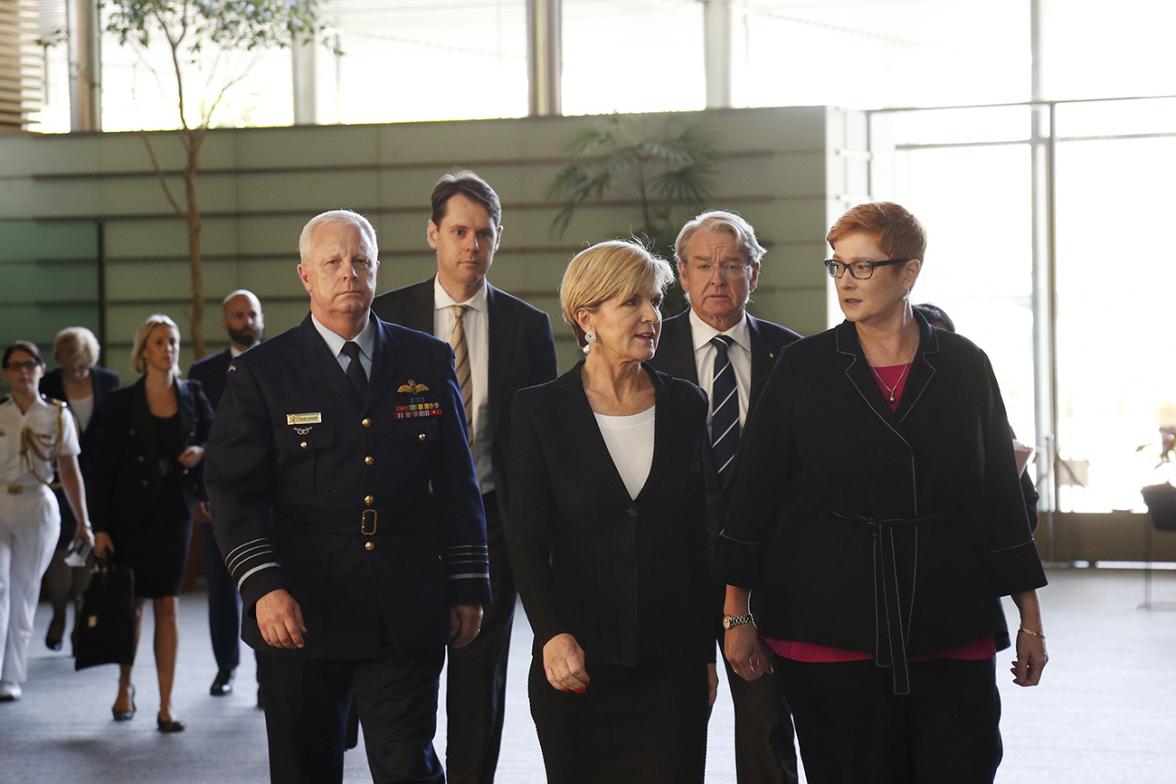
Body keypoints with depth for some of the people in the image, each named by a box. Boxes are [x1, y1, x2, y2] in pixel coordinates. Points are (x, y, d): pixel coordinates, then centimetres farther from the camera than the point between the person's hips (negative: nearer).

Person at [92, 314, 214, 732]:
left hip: (175, 510, 1)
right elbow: (106, 466, -3)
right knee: (132, 600, 9)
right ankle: (125, 686, 29)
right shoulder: (123, 402, -2)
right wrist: (101, 526, -7)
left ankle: (166, 703, -1)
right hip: (132, 511, -1)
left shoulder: (192, 396, 4)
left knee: (167, 603, -1)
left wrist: (202, 452, -7)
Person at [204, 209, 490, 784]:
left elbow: (457, 483, 10)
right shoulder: (261, 372, 2)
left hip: (407, 617, 1)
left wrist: (468, 586, 7)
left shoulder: (428, 361, 8)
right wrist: (262, 586, -17)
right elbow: (233, 492, -4)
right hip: (301, 617, 0)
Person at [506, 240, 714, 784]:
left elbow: (700, 537, 11)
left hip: (672, 664, 2)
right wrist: (553, 635, -22)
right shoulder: (540, 411, -2)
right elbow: (526, 541, -7)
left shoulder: (685, 406, 6)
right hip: (578, 662, -2)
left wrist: (707, 653, 11)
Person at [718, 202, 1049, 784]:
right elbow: (754, 491, 3)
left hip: (951, 629, 1)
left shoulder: (964, 367, 6)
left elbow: (1000, 491, 8)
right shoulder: (801, 368, 2)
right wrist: (736, 614, 0)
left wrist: (1030, 619, 8)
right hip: (827, 624, -1)